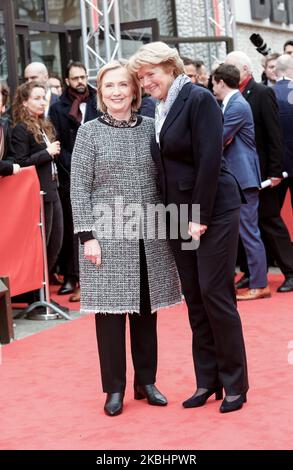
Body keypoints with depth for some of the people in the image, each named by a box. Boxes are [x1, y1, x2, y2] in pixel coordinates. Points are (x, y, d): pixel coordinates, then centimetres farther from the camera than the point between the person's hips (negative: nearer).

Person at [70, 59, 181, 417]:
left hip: (149, 236, 3)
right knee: (111, 309, 1)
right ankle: (115, 388, 12)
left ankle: (146, 381, 22)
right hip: (108, 236, -2)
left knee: (146, 309, 9)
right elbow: (79, 189, -3)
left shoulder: (150, 128, 6)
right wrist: (87, 236, -10)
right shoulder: (89, 132, 0)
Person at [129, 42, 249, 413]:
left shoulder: (199, 99, -12)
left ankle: (235, 385, 7)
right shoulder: (161, 108, 11)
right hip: (179, 215, 8)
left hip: (213, 211, -8)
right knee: (194, 298, 9)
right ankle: (208, 380, 18)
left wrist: (200, 216, -18)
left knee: (215, 294, -4)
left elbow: (209, 160, -17)